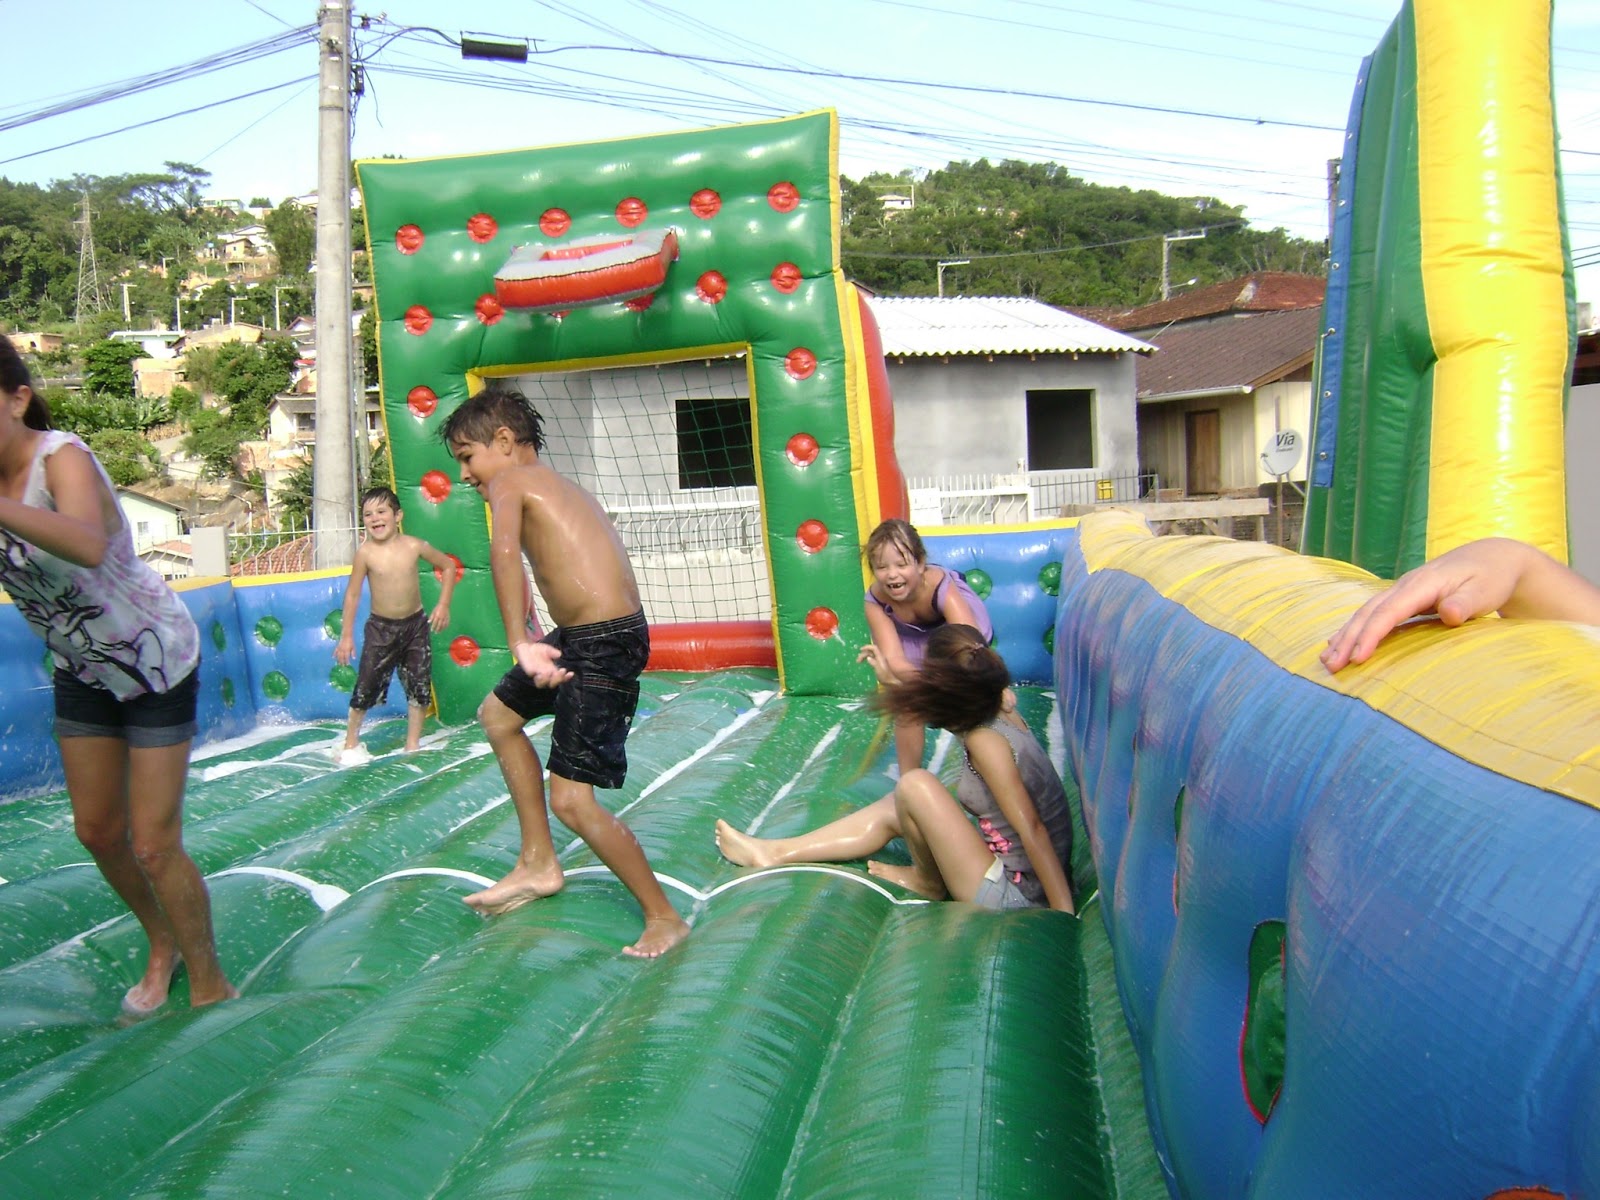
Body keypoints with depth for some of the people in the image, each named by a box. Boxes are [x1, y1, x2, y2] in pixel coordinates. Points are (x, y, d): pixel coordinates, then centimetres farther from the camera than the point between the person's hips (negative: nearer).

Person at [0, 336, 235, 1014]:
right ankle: (162, 948, 40)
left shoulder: (63, 460, -30)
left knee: (154, 846, -4)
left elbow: (88, 545, -53)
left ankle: (211, 987, 17)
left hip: (158, 663, -7)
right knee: (96, 831, 15)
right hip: (81, 669, 7)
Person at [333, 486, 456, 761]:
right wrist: (346, 636, -4)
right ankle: (351, 742, 20)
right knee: (366, 686, -1)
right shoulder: (365, 553, -12)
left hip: (415, 625, 2)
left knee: (419, 687, 6)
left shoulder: (414, 546, -9)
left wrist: (443, 605, -1)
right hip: (380, 627, -2)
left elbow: (448, 566, 5)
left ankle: (413, 744, 21)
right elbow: (353, 594, -4)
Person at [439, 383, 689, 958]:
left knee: (571, 800, -8)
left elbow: (505, 549, -25)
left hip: (604, 644, -10)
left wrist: (521, 643, -33)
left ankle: (664, 917, 6)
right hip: (581, 636, 10)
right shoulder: (561, 486, 21)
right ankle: (538, 863, 31)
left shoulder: (508, 482, -6)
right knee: (498, 714, 26)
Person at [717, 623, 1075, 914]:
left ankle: (928, 881, 8)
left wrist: (1064, 916, -27)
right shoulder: (1001, 711, 0)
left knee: (915, 785, -19)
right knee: (889, 810, 12)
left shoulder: (986, 741, -24)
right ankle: (774, 853, 19)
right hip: (1018, 879, 9)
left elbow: (1031, 829, -26)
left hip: (1011, 896, -9)